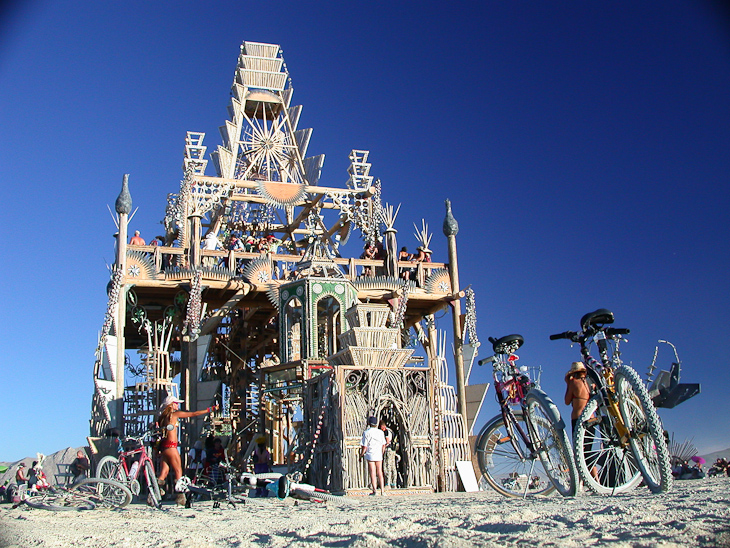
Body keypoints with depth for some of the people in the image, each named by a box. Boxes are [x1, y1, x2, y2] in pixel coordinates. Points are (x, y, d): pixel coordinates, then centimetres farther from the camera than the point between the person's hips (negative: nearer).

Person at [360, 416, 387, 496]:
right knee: (379, 473, 10)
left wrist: (361, 455, 2)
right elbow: (383, 445, 8)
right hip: (379, 455, 4)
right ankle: (382, 491, 9)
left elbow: (364, 447, -11)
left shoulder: (366, 433, -9)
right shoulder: (380, 432, 3)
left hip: (370, 455, -4)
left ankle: (374, 490, 0)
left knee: (372, 473, 2)